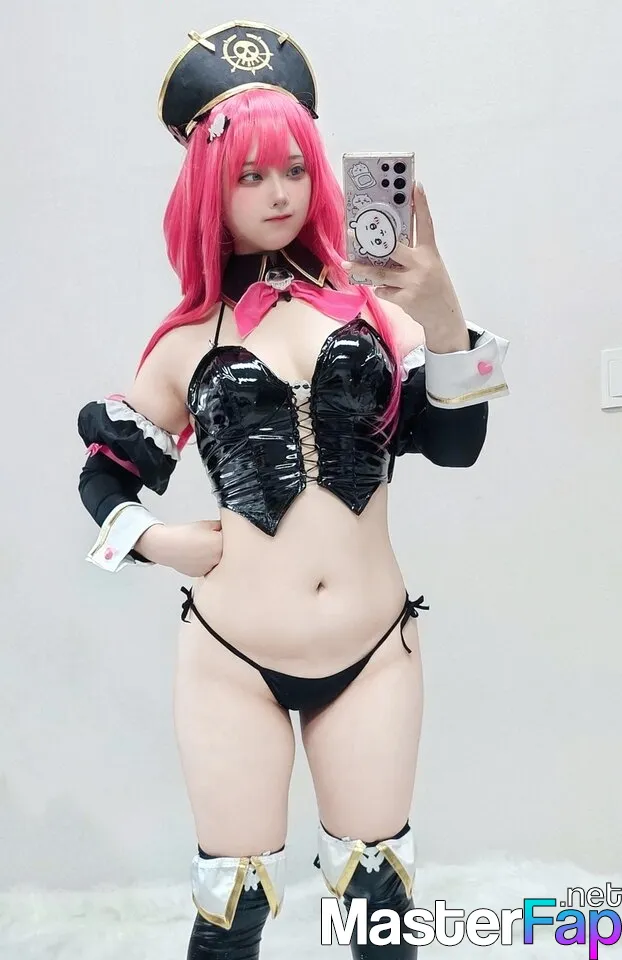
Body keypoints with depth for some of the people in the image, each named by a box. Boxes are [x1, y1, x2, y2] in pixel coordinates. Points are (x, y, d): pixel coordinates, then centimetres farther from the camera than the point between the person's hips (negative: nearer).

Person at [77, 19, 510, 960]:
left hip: (373, 653, 1)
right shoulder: (188, 340, 5)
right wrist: (157, 541, -3)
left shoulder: (372, 304, 4)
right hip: (233, 661, 0)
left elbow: (454, 444, -5)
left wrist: (442, 317, -18)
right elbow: (103, 475, 15)